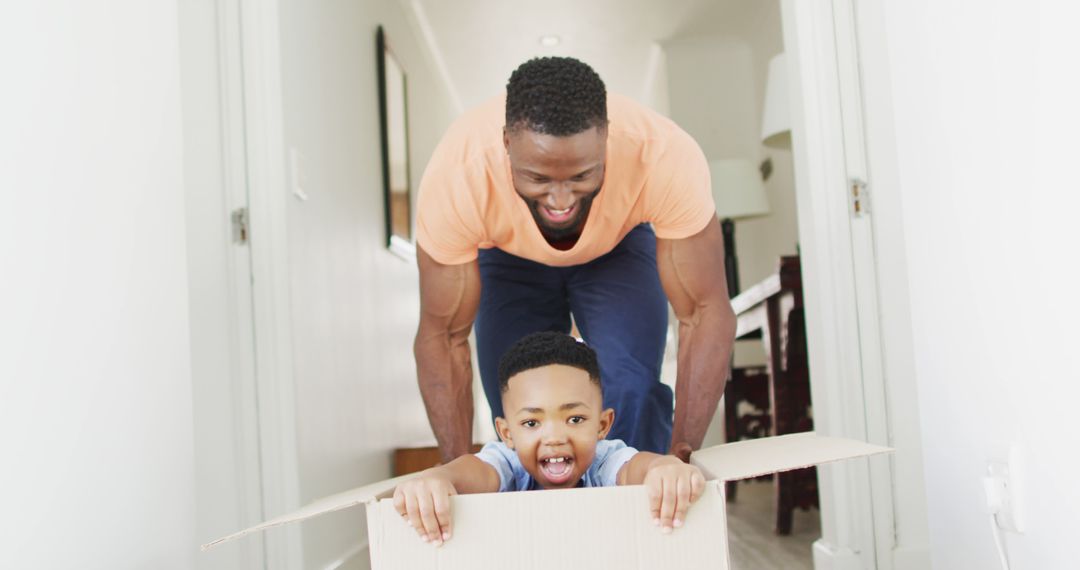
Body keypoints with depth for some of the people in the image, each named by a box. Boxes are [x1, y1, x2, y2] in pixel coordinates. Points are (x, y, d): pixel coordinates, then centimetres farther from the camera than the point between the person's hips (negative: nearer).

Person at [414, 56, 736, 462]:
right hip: (510, 259, 1)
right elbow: (443, 338, -28)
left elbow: (706, 313, -31)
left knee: (631, 395, -19)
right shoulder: (456, 174, -38)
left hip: (620, 246, 0)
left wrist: (681, 458, -38)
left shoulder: (666, 157, -40)